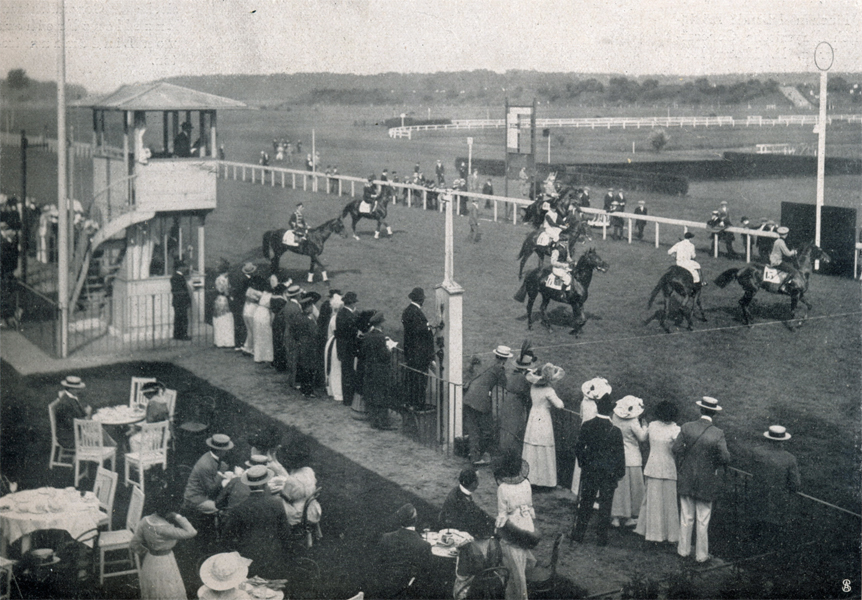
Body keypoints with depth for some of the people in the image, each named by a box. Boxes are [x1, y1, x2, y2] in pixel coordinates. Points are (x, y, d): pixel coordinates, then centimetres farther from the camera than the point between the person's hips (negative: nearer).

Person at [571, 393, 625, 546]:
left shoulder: (587, 426, -8)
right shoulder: (615, 431, -13)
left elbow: (579, 448, -3)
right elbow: (619, 454, -8)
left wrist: (583, 462, 14)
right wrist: (620, 472, 4)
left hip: (590, 471, 2)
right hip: (609, 473, -2)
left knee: (585, 503, 12)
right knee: (605, 505, 9)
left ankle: (578, 535, 16)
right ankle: (601, 538, 13)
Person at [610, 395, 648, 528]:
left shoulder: (615, 418, 0)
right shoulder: (633, 422, -17)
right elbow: (642, 438, -14)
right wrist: (644, 426, 1)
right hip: (632, 460, -5)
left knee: (618, 488, 10)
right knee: (633, 488, 8)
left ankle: (615, 517, 10)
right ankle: (630, 518, 13)